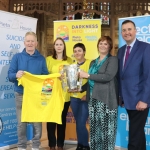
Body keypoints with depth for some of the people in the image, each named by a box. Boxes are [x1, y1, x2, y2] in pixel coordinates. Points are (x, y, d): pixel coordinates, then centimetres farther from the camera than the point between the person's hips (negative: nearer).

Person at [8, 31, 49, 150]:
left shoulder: (41, 59, 6)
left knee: (37, 122, 5)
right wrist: (16, 75, -24)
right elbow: (10, 75, -2)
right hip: (21, 94, -1)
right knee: (21, 123, 5)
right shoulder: (17, 57, 3)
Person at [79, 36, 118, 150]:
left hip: (106, 99, -6)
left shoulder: (113, 60, -2)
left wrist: (87, 75, -14)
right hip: (93, 99, 6)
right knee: (94, 127, 9)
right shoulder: (93, 62, 20)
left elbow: (108, 76, -17)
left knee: (106, 128, -4)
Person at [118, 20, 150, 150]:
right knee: (138, 132, 18)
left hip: (139, 100, -7)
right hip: (127, 100, 7)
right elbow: (120, 76, 13)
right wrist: (120, 96, 8)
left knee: (135, 135, -4)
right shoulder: (121, 51, 13)